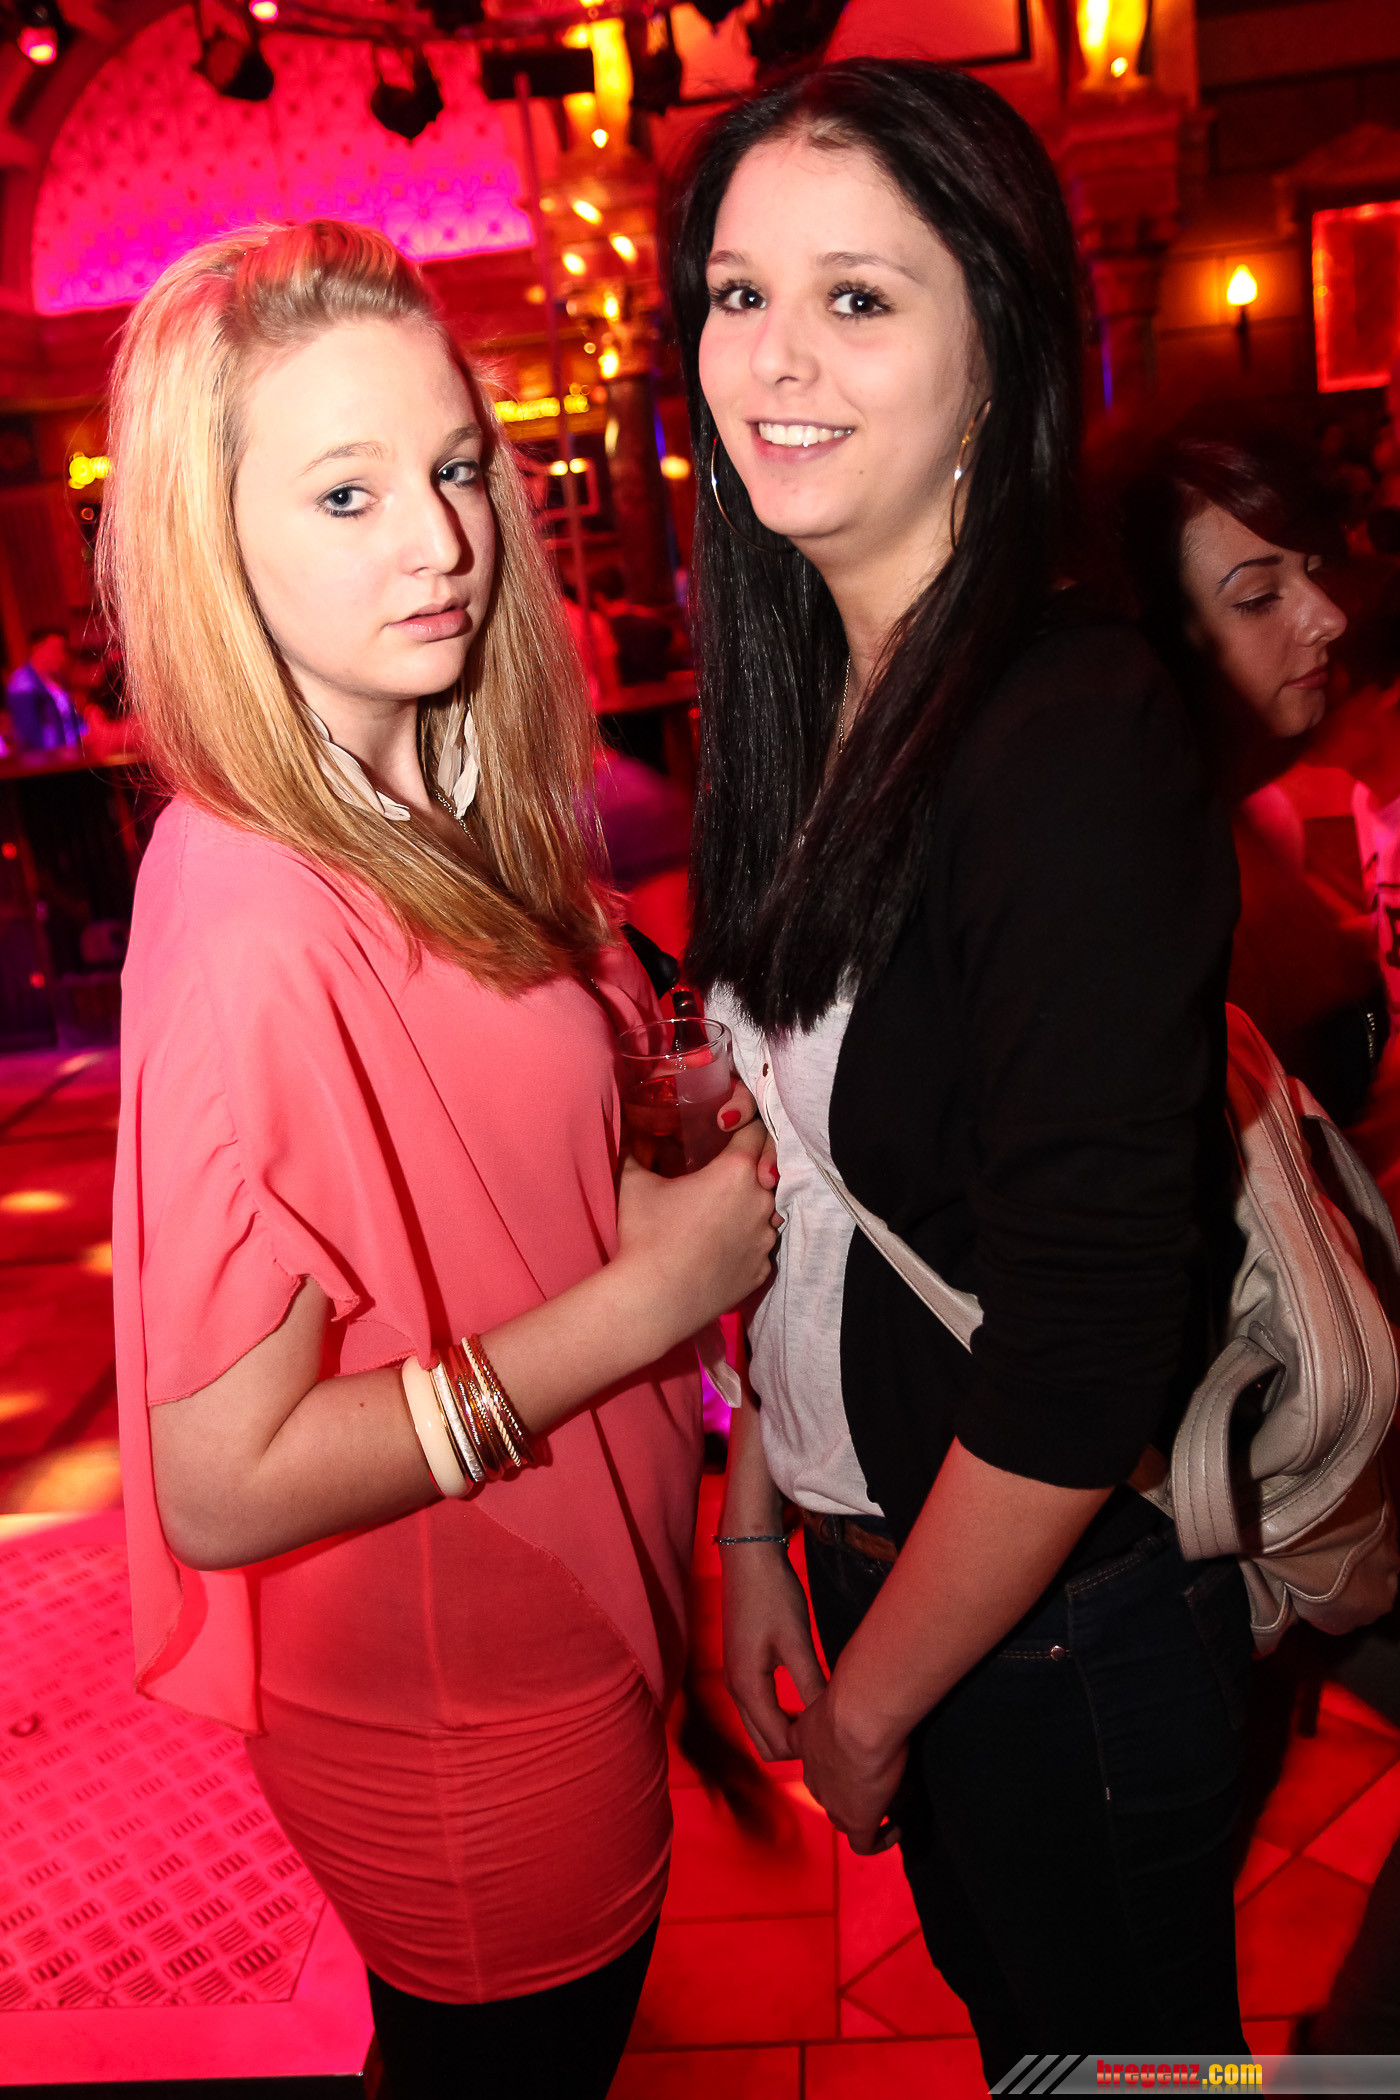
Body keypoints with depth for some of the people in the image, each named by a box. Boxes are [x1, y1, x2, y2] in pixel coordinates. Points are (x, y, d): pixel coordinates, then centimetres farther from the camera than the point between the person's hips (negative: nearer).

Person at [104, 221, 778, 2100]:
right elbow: (223, 1485, -27)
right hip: (460, 1715, -7)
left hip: (558, 1623, 7)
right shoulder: (253, 930, -30)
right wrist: (646, 1286, -25)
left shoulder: (440, 807, -3)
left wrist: (668, 1153, -9)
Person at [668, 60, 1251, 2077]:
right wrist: (758, 1524, 5)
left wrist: (872, 1701, -12)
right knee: (998, 1993, 30)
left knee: (1119, 2031, 22)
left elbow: (1083, 1344, -25)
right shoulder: (805, 708, -1)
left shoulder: (1076, 738, -25)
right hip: (866, 1538, 7)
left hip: (1065, 1606, -6)